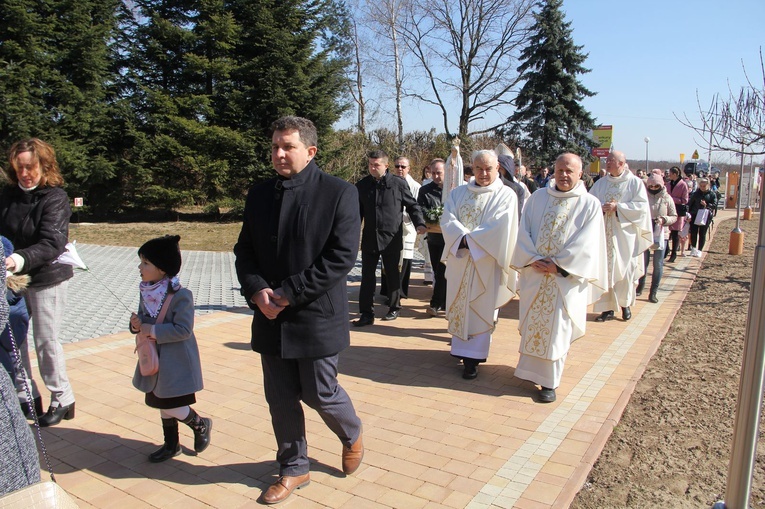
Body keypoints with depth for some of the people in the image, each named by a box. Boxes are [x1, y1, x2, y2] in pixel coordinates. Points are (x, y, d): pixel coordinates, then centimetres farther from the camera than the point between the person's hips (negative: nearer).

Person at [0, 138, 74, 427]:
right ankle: (25, 397, 27)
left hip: (47, 280, -5)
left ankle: (62, 400, 19)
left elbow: (51, 244, -24)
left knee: (46, 341, 2)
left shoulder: (55, 198, -14)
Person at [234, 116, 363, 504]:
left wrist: (290, 292, -18)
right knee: (280, 400, 13)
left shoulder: (339, 193, -9)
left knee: (319, 394, 7)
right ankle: (293, 469, 34)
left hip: (316, 317, -5)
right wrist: (256, 289, -10)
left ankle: (352, 435, 40)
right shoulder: (259, 194, 8)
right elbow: (244, 250, 10)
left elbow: (342, 256, -16)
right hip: (271, 318, 5)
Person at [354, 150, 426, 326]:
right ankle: (366, 313, 8)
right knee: (367, 275, 2)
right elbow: (357, 212, 8)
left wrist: (419, 223, -9)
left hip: (392, 238, -2)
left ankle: (394, 308, 27)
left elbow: (412, 205, 4)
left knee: (392, 274, 11)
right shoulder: (362, 185, 3)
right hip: (369, 238, 2)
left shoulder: (399, 183, -4)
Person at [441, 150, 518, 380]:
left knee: (480, 307, -1)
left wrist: (469, 239, -15)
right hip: (459, 259, 4)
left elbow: (499, 228, -15)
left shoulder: (506, 195, -2)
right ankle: (460, 347, 25)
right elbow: (448, 220, -3)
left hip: (486, 261, -4)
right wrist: (464, 238, -21)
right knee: (459, 304, 11)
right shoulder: (458, 193, 10)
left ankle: (472, 357, 4)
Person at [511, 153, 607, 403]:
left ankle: (549, 381, 10)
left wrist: (558, 265, -15)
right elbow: (523, 231, 2)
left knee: (556, 329, 0)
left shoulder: (590, 204, -2)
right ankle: (532, 370, 30)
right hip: (533, 273, 3)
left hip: (566, 277, -3)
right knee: (531, 324, 12)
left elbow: (585, 243, -9)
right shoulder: (538, 197, 7)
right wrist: (533, 259, -12)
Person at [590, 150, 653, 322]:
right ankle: (607, 307, 9)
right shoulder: (601, 183, 9)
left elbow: (641, 206, -8)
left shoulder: (635, 182, -2)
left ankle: (625, 304, 22)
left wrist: (617, 207, -16)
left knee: (625, 270, 3)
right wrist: (600, 207, -15)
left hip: (625, 235, -3)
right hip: (604, 235, 3)